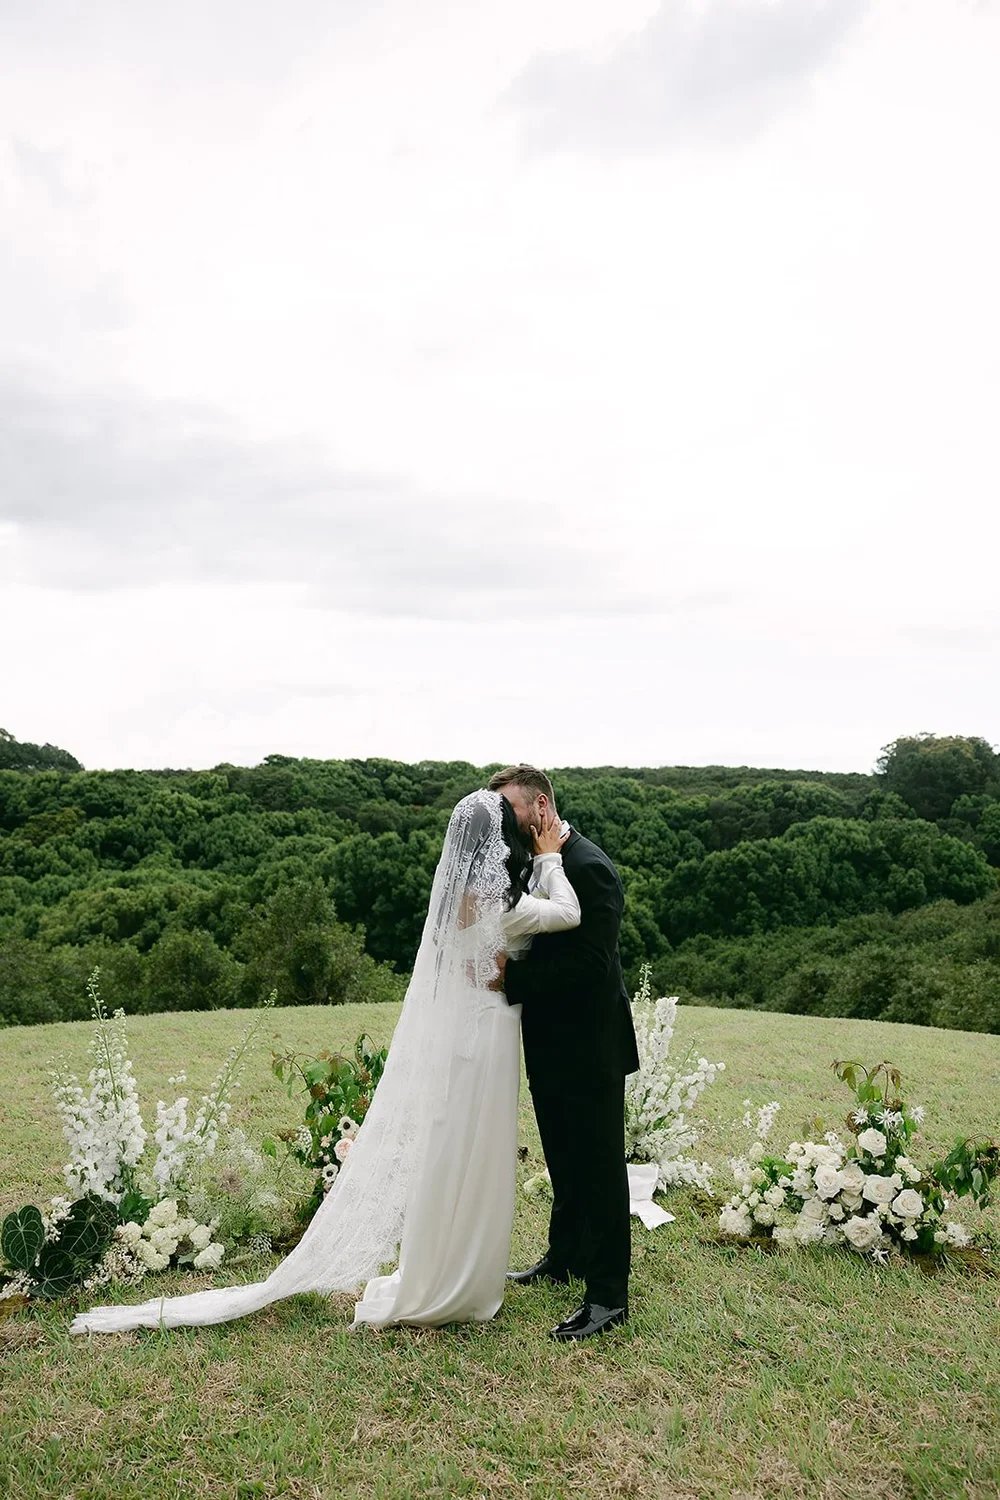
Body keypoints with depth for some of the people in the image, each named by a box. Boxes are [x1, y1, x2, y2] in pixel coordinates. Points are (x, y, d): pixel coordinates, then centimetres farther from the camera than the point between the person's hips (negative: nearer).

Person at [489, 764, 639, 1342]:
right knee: (564, 1159, 22)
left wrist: (509, 980, -27)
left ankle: (609, 1294, 13)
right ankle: (565, 1256, 39)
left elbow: (588, 964, -26)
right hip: (551, 1044, 9)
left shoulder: (589, 868, -21)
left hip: (589, 1047, -9)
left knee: (599, 1165, 2)